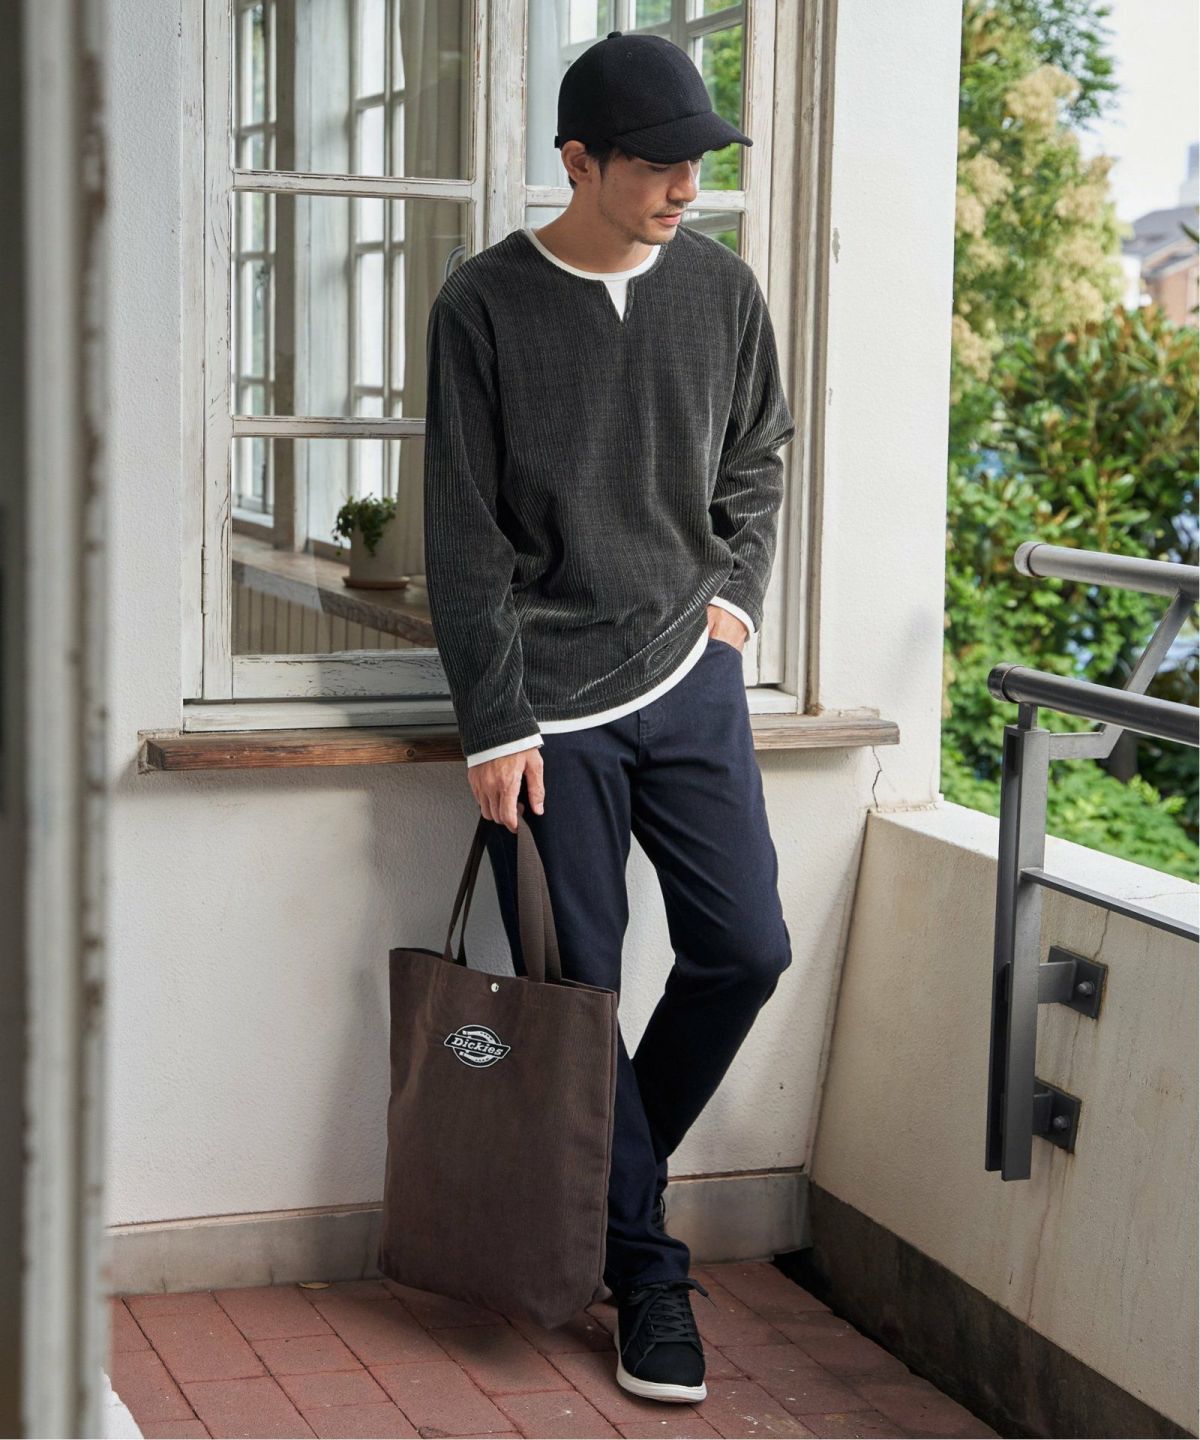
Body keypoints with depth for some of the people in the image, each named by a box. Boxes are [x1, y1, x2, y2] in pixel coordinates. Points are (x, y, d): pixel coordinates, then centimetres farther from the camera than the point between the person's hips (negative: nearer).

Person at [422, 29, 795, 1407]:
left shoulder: (719, 285, 4)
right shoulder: (486, 306, -7)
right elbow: (464, 537, -7)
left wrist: (733, 594, 4)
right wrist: (494, 723, -9)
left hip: (688, 679, 4)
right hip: (549, 702, -4)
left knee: (746, 950, 0)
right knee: (580, 988, -1)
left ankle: (604, 1177, 24)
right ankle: (646, 1272, 14)